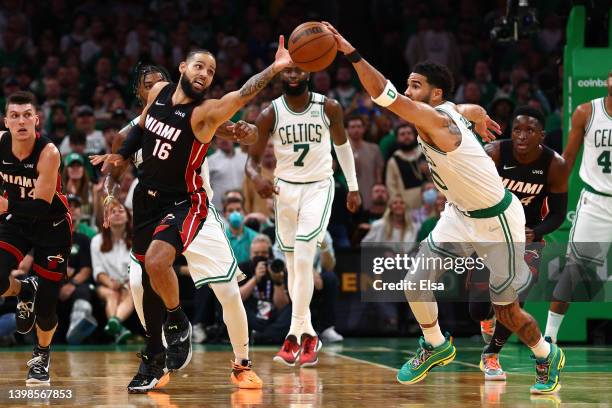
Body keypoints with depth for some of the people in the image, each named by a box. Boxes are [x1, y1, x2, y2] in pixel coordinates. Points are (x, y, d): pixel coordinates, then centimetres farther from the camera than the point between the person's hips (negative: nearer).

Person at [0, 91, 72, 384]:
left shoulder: (48, 152, -28)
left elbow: (41, 207, -32)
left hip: (51, 227, -3)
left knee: (46, 305, 1)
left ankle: (41, 357, 31)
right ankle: (25, 291, 16)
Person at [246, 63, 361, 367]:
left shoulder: (329, 108, -9)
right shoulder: (270, 115, -9)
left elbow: (341, 144, 9)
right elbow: (253, 159, -7)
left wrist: (353, 187, 13)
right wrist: (257, 178, -31)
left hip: (318, 187, -2)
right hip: (285, 189, 2)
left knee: (303, 261, -17)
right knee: (294, 266, 8)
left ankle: (296, 335, -14)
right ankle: (308, 334, 21)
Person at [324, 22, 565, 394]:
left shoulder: (435, 119, -29)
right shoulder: (452, 110, -5)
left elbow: (384, 95, -41)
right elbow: (476, 109, 19)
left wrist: (350, 52, -46)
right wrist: (480, 122, 42)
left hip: (497, 221, -8)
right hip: (460, 214, 8)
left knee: (506, 310, 4)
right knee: (417, 283, -2)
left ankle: (548, 356, 31)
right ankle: (436, 346, 23)